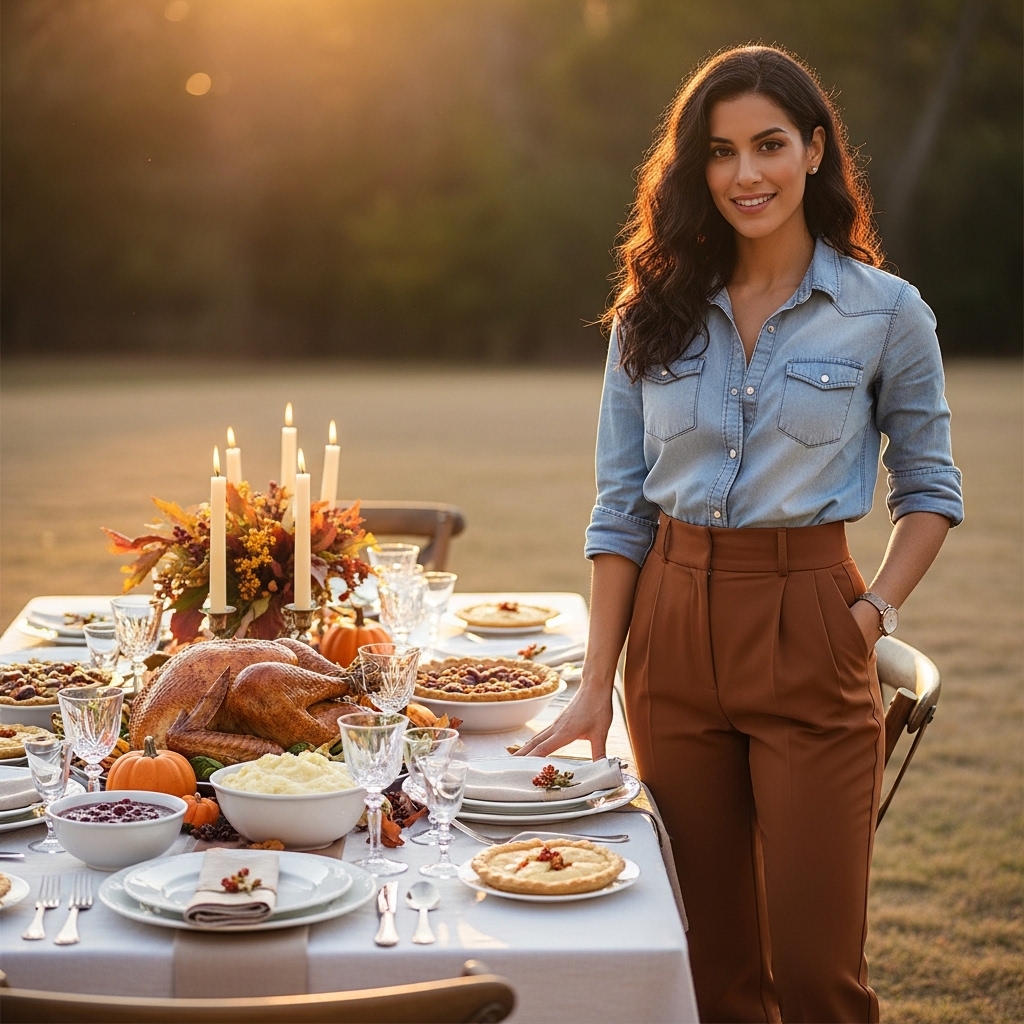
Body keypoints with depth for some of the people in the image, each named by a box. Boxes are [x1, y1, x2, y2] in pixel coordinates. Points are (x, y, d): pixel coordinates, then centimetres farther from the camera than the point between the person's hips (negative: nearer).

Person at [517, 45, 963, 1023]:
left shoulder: (886, 311, -2)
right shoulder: (653, 312, 5)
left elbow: (929, 490, 8)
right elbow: (619, 509, 6)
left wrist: (875, 612, -8)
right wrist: (595, 687, 2)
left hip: (809, 644, -2)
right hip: (673, 631, 3)